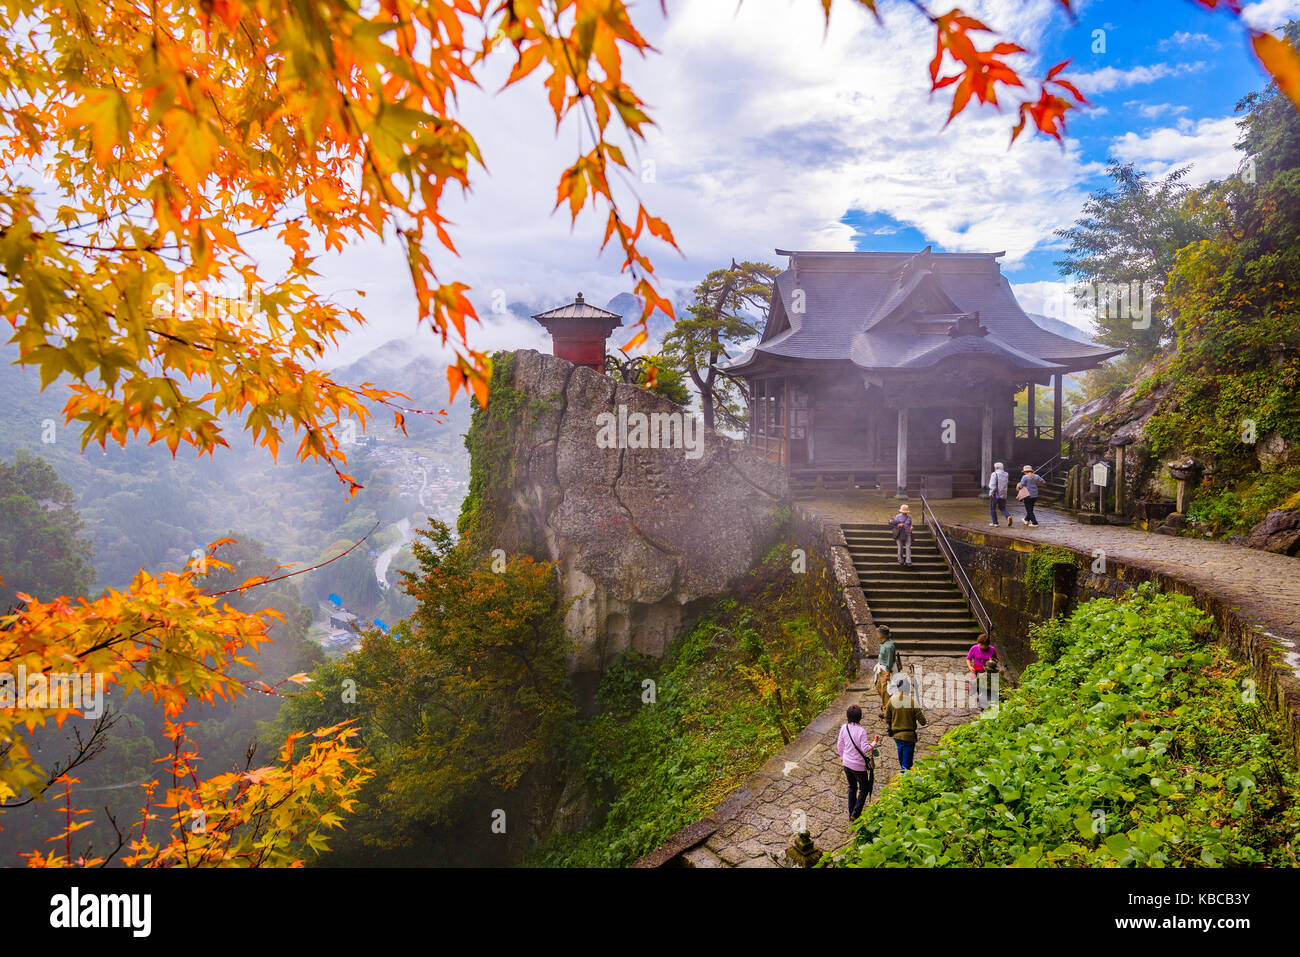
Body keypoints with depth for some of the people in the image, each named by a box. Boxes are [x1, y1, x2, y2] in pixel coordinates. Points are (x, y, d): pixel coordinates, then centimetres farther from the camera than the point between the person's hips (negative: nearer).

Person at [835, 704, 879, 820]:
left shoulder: (844, 728, -8)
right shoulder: (861, 731, -24)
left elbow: (839, 745, 2)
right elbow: (865, 749, -24)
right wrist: (874, 742, -9)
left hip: (847, 763, 5)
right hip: (859, 765, -5)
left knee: (852, 787, 23)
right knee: (864, 789, 14)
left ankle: (851, 813, 30)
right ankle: (855, 814, 8)